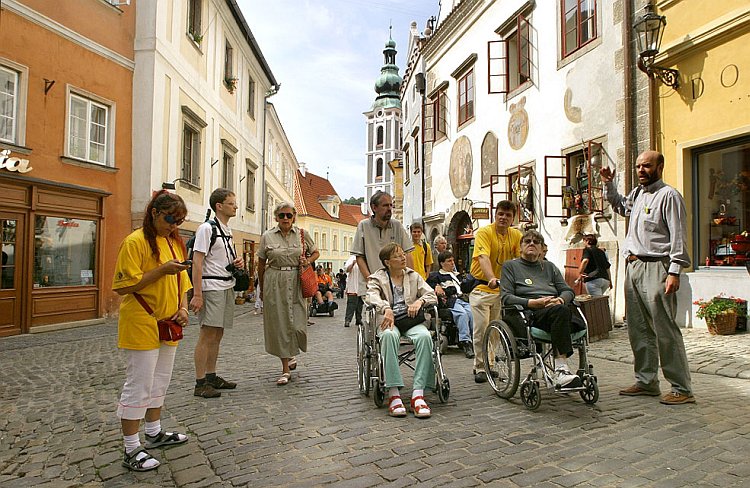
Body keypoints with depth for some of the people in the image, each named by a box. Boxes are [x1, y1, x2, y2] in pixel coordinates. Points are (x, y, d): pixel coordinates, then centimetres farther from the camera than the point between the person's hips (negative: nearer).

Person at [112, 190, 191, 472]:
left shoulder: (174, 242, 12)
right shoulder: (135, 242, -13)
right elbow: (123, 286, -17)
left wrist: (183, 307, 2)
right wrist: (162, 270, -24)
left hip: (167, 325, 8)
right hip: (142, 326, -8)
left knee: (160, 383, 19)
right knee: (138, 387, 0)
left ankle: (154, 433, 35)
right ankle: (131, 450, 12)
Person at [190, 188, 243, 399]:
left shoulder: (227, 230, 17)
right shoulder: (207, 228, -9)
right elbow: (197, 261, -14)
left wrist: (238, 261, 5)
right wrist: (197, 294, -20)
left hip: (227, 286, 9)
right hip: (211, 287, -9)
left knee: (217, 334, 14)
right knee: (207, 335, -5)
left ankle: (211, 376, 24)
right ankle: (200, 383, 2)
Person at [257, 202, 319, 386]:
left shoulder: (302, 234, 5)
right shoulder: (267, 236, 3)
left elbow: (315, 252, 19)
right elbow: (261, 264, 10)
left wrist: (308, 261, -2)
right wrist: (262, 288, 13)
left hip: (296, 282, 0)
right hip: (274, 283, 0)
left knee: (297, 324, -4)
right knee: (279, 324, 1)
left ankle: (291, 354, 30)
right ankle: (285, 369, 11)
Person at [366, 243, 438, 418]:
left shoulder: (414, 276, 21)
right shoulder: (377, 277, 13)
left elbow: (432, 295, 13)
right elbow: (371, 295, -9)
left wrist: (420, 301, -10)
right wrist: (386, 308, -29)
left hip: (411, 319, 2)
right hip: (389, 320, -2)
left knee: (424, 336, -34)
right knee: (389, 335, -39)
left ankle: (418, 394, -35)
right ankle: (393, 394, -38)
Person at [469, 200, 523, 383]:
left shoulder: (516, 235, 3)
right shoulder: (484, 233, -13)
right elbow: (484, 258, -28)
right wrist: (492, 279, -44)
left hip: (501, 288, 5)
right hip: (481, 286, -5)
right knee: (481, 327, -7)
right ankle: (480, 367, 5)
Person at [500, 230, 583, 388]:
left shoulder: (549, 266, 29)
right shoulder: (510, 266, 14)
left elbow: (568, 291, 20)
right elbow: (506, 297, 0)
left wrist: (560, 300, -5)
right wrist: (533, 303, -14)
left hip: (555, 308, 4)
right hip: (530, 315, -4)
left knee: (562, 308, -35)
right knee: (561, 310, -35)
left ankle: (561, 370, -41)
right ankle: (561, 369, -40)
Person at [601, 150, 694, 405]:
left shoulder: (668, 195, -6)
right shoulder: (637, 193, 18)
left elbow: (678, 236, -12)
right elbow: (620, 206, 41)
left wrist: (674, 271, -19)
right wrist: (609, 185, 27)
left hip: (656, 268, -8)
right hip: (633, 267, 8)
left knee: (665, 330, -7)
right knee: (638, 329, 10)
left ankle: (682, 388, 2)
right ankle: (646, 381, 20)